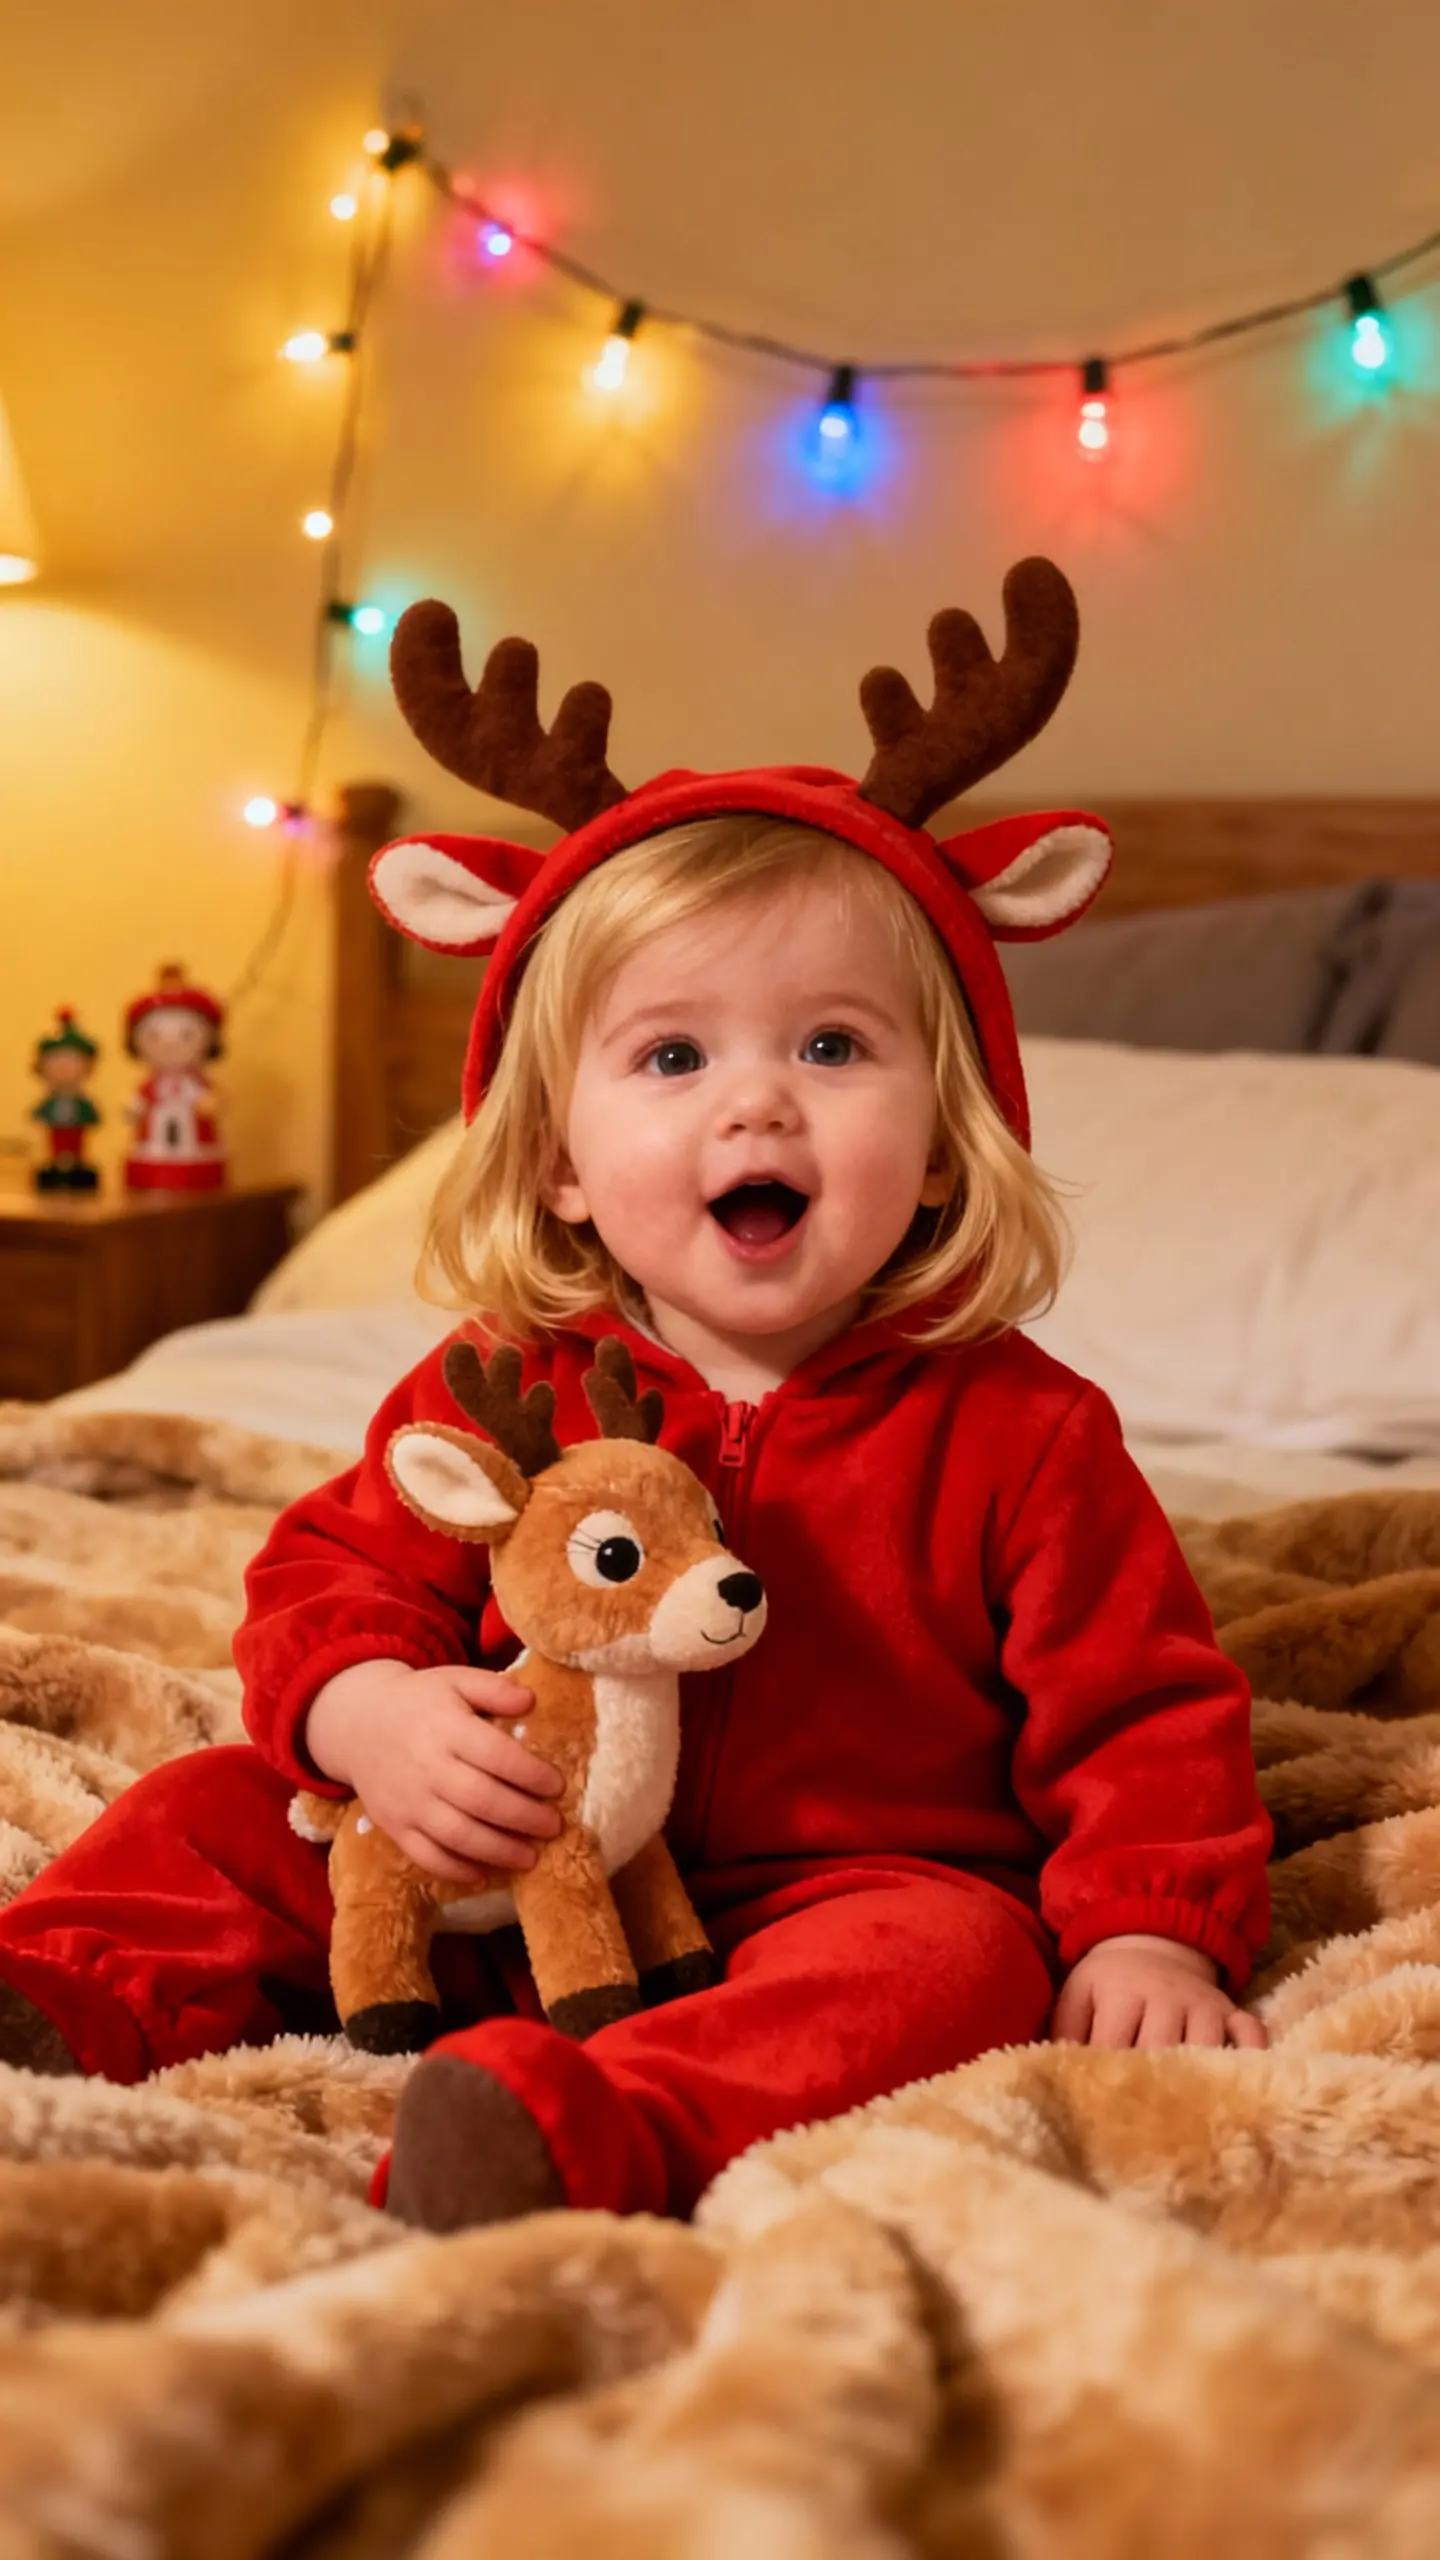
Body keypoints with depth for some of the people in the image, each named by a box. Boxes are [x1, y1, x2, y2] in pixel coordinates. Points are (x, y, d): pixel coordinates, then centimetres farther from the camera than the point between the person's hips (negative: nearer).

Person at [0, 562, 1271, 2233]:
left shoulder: (1015, 1434, -8)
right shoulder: (499, 1392, -2)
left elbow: (1139, 1710, -3)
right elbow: (331, 1574, 6)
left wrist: (1154, 1930, -18)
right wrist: (368, 1712, -17)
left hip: (858, 1889, -3)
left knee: (948, 1954, -35)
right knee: (231, 1808, -4)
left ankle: (598, 2132, -55)